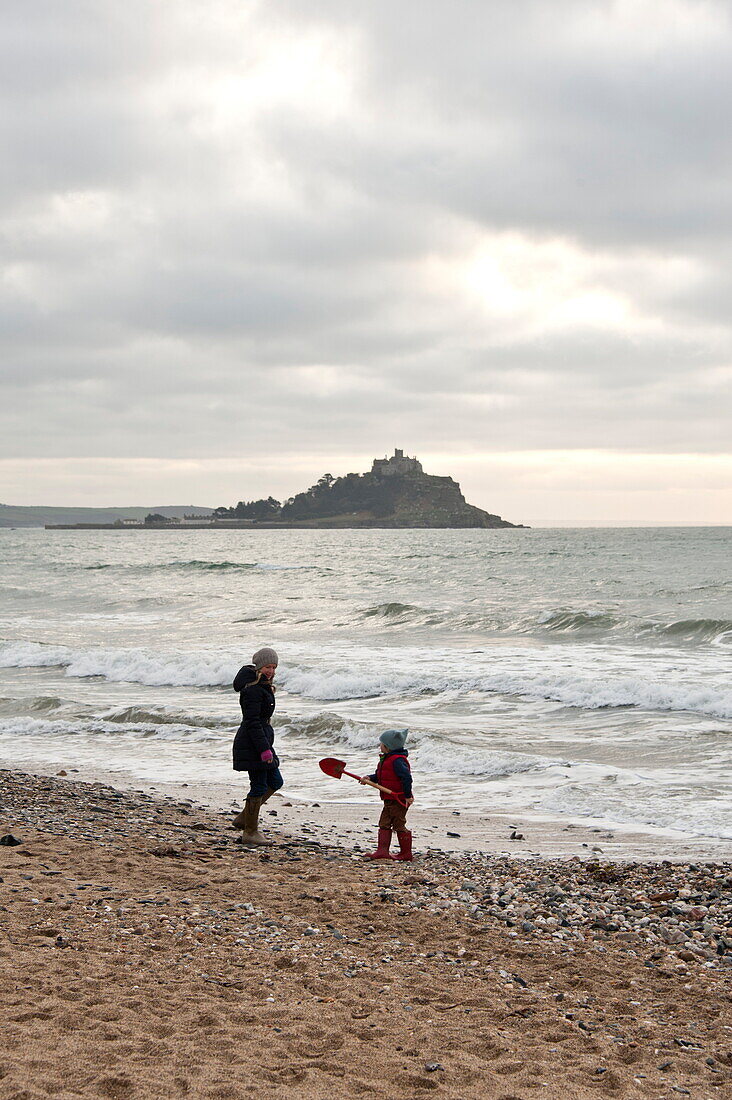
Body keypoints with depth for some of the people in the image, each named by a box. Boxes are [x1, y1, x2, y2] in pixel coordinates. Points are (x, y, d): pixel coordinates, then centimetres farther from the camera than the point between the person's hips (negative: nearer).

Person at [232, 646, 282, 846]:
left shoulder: (263, 686, 14)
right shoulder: (253, 689, -18)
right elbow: (252, 722, -22)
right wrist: (264, 748, -24)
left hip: (261, 742, 11)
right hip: (252, 745, -11)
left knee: (275, 782, 15)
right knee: (259, 787, -4)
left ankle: (243, 818, 23)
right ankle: (250, 832, 6)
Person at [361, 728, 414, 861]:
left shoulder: (397, 760, -20)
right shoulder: (386, 759, 13)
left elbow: (407, 777, -26)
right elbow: (379, 776, 20)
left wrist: (408, 796, -25)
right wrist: (370, 778, 0)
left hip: (399, 800, -10)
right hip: (389, 799, 10)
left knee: (399, 825, -2)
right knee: (384, 824, 7)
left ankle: (406, 854, 7)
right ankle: (382, 851, 6)